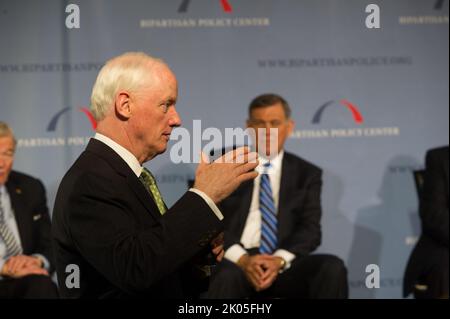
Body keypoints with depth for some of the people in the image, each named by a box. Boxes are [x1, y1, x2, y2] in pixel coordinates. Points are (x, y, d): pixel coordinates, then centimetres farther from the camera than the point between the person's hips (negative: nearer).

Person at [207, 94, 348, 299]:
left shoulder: (307, 174, 15)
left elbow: (310, 228, 5)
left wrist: (279, 260, -15)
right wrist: (241, 259, -16)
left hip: (284, 264, 3)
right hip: (235, 260, -2)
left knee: (332, 268, -27)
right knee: (226, 276, -38)